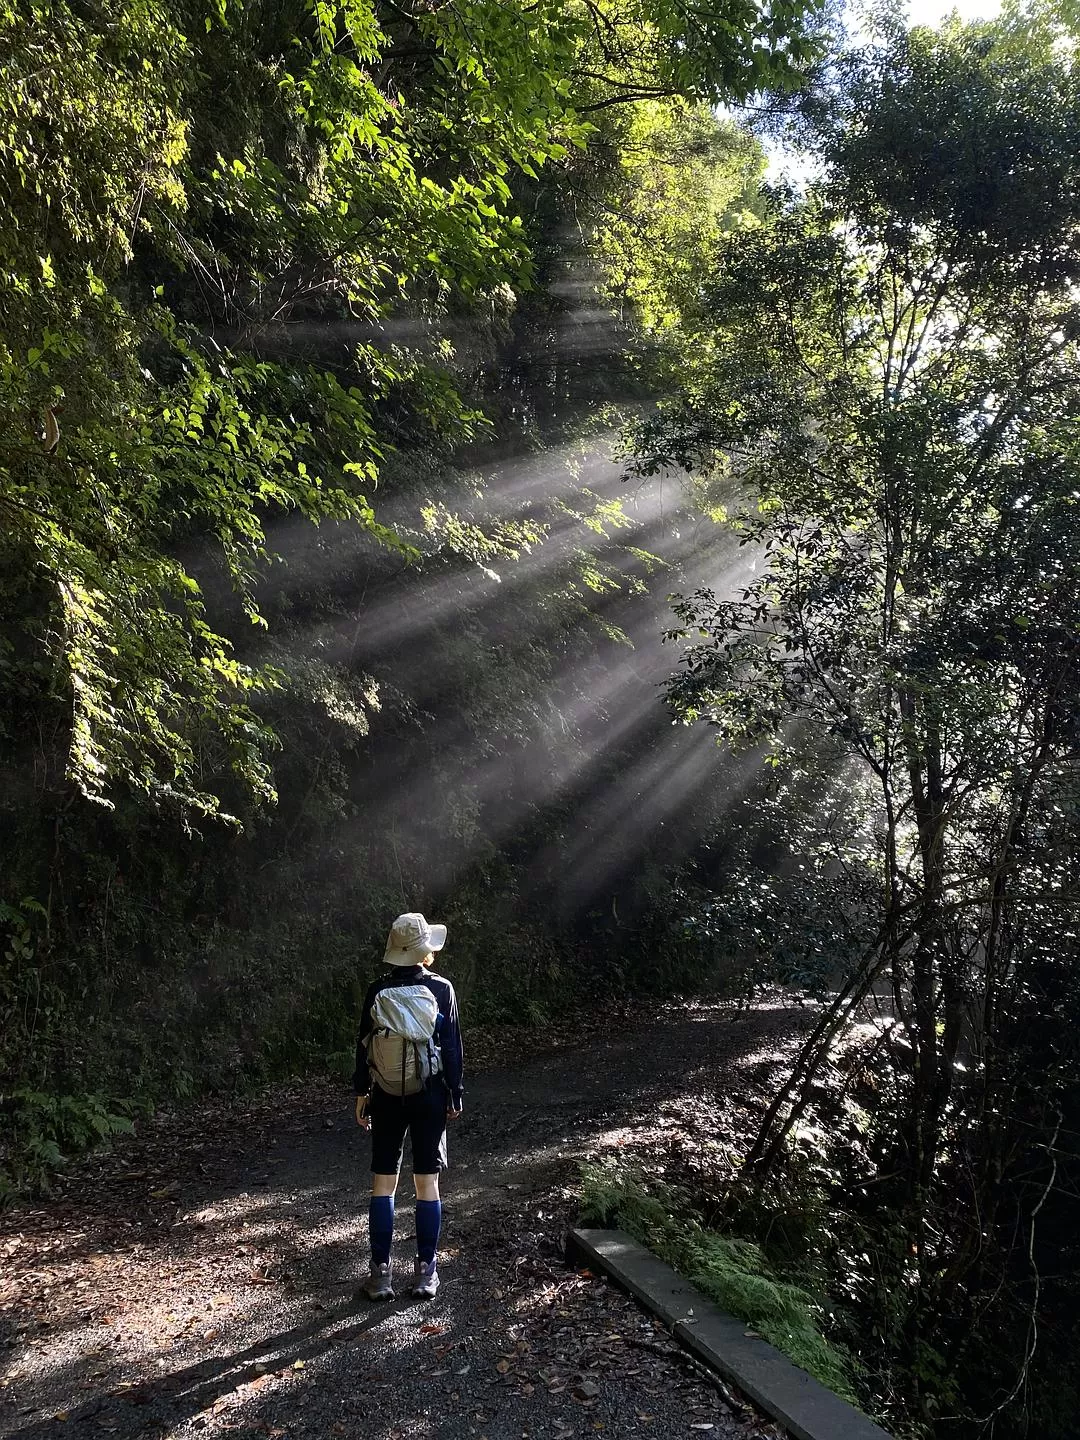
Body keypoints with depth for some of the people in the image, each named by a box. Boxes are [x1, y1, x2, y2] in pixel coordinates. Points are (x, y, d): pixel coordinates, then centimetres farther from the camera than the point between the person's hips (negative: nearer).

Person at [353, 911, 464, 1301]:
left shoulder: (378, 991, -5)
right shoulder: (441, 989, -8)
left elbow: (364, 1046, -1)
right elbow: (453, 1046, -5)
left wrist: (361, 1093, 10)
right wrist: (454, 1094, 5)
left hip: (387, 1096, 1)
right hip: (429, 1096, -1)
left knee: (383, 1182, 9)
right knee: (427, 1183, 7)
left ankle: (381, 1273, 12)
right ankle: (426, 1272, 12)